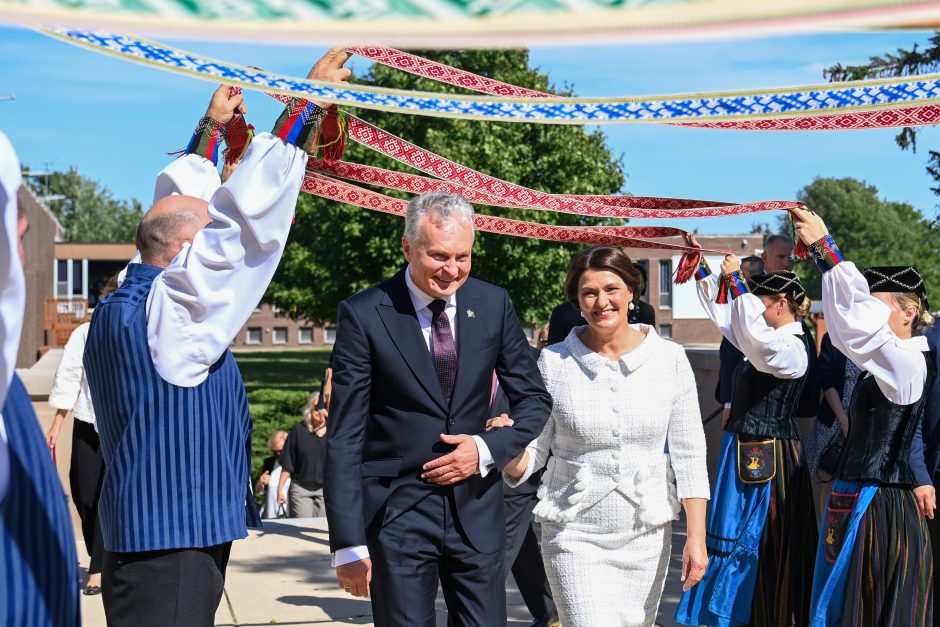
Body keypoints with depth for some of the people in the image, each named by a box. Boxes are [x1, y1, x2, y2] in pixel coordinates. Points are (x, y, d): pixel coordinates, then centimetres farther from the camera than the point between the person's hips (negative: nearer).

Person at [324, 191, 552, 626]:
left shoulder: (494, 305, 2)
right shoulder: (363, 315, -9)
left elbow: (534, 400, 11)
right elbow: (344, 437, -9)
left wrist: (488, 448, -9)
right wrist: (347, 542, -13)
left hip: (476, 505, 3)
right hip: (397, 509, -3)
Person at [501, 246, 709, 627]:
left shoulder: (669, 359, -1)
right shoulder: (553, 363, -3)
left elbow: (688, 453, 1)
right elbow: (531, 455, 2)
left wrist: (696, 537, -3)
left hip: (647, 535, 2)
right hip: (575, 535, -2)